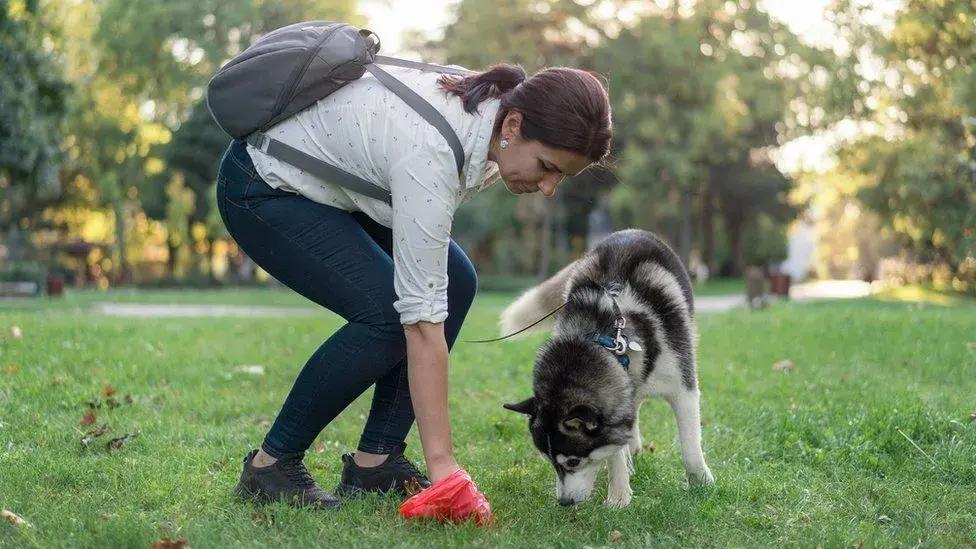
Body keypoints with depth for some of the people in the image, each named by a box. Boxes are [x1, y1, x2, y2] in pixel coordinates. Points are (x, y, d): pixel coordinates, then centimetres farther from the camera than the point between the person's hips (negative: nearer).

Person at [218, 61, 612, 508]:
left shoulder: (492, 106, -14)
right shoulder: (431, 152, -37)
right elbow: (422, 317, -36)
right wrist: (441, 462, -34)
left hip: (333, 180, 9)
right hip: (263, 187, -9)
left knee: (455, 283, -5)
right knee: (387, 313, -22)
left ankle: (375, 460, 3)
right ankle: (271, 463, -4)